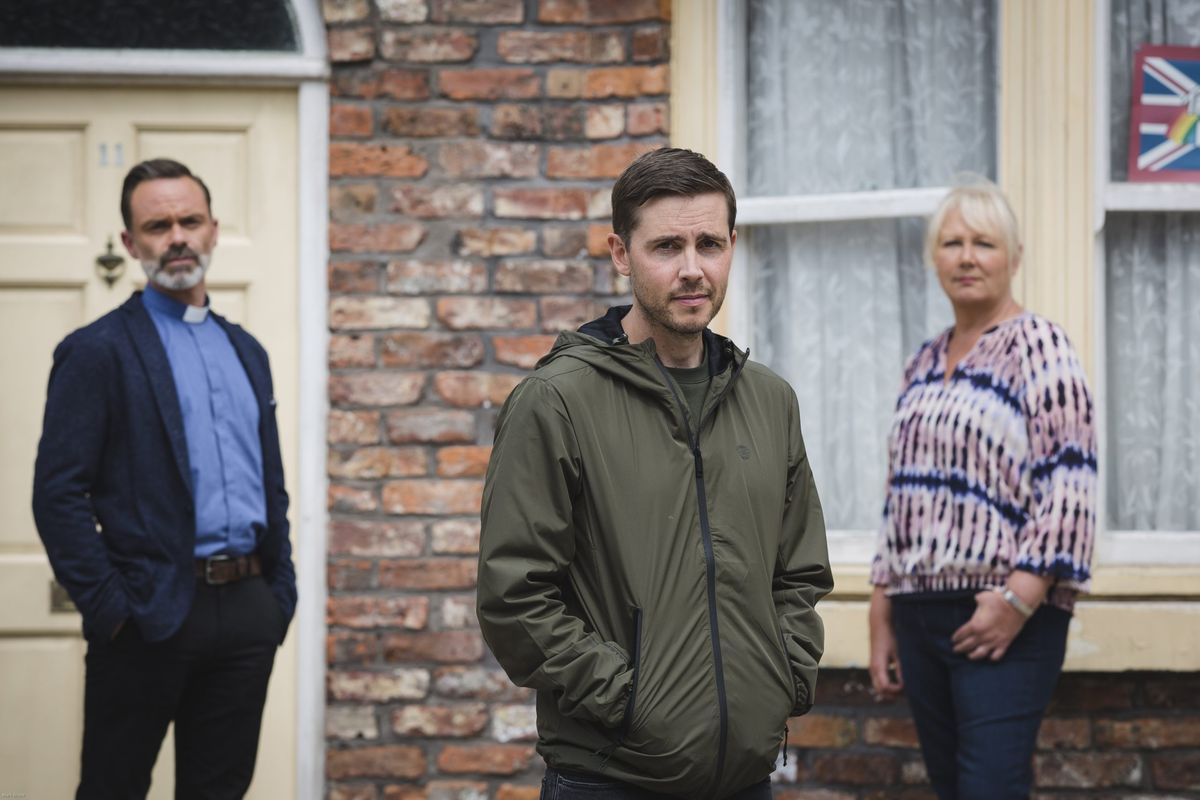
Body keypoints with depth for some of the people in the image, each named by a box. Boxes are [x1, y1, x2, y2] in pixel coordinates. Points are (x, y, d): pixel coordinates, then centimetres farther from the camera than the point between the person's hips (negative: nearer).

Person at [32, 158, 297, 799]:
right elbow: (58, 493, -10)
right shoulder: (97, 351, -4)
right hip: (152, 615, -6)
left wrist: (281, 593, 11)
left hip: (249, 609, 6)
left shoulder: (246, 351, 16)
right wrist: (107, 608, -14)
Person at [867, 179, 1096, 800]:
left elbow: (1068, 487, -13)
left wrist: (1020, 598, -20)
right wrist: (882, 622, 17)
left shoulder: (1037, 347, -5)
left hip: (1003, 618, -7)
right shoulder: (923, 364, 16)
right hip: (921, 614, 7)